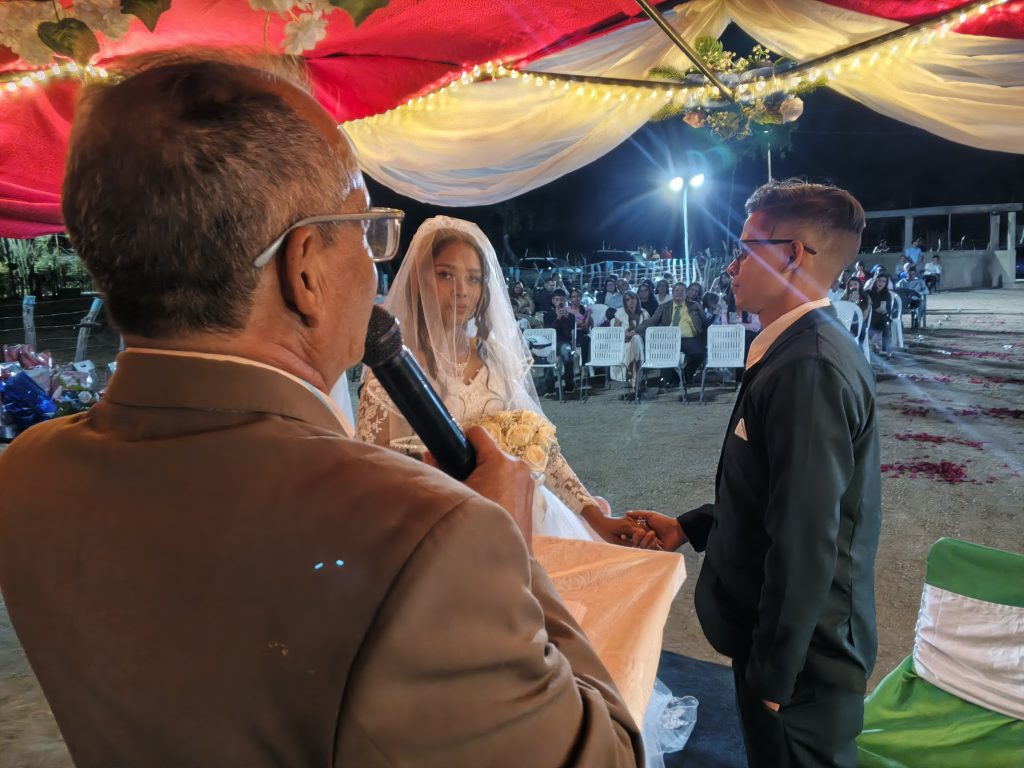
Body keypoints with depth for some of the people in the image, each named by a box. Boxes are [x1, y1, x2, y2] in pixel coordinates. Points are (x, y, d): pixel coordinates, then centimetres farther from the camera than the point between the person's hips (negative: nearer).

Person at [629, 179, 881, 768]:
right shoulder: (807, 350, 6)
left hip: (801, 654, -9)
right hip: (794, 640, 9)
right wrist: (689, 527, 13)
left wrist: (772, 676, -20)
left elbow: (805, 544, -27)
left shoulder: (810, 367, -26)